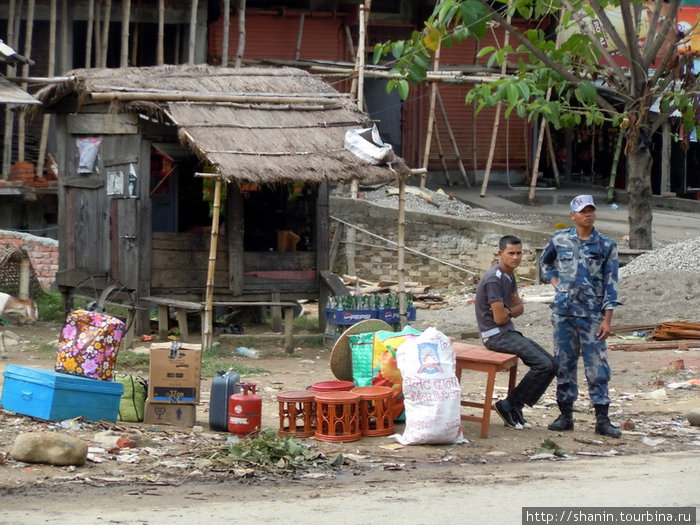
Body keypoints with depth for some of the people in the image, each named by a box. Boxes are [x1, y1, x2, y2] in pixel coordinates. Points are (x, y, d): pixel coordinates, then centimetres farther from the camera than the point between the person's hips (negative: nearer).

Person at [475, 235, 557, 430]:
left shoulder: (509, 277, 13)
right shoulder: (494, 279, -18)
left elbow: (519, 308, 12)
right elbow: (499, 318, -20)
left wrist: (508, 311, -13)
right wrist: (511, 311, 4)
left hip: (509, 333, 10)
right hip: (495, 335, -10)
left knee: (551, 365, 2)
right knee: (543, 364, -20)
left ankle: (515, 407, 5)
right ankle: (508, 405, -8)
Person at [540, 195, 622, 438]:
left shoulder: (606, 246, -1)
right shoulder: (560, 240, 4)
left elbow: (610, 285, -1)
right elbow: (545, 261, 25)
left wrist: (607, 319, -7)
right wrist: (555, 282, 9)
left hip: (592, 315, -2)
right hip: (563, 312, 2)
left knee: (597, 365, -4)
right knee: (564, 363, 7)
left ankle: (602, 419, 0)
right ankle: (565, 415, 15)